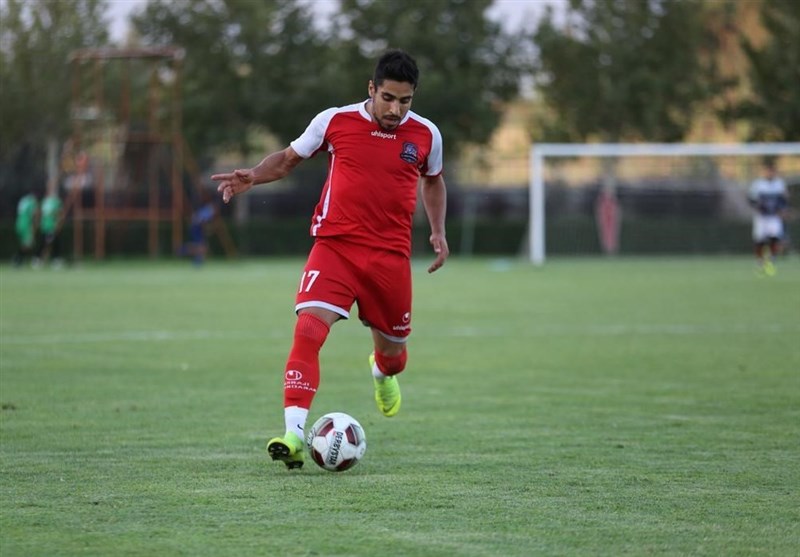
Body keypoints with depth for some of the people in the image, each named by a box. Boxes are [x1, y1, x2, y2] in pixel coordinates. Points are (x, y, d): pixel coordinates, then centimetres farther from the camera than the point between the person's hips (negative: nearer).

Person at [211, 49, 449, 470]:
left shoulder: (426, 134, 3)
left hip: (391, 256, 2)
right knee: (308, 328, -23)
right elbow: (288, 158, 10)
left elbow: (433, 180, 23)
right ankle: (294, 435, -27)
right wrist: (253, 176, -8)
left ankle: (382, 372, 54)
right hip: (335, 246, -2)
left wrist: (438, 231, 12)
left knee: (392, 349, 12)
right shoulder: (335, 121, -3)